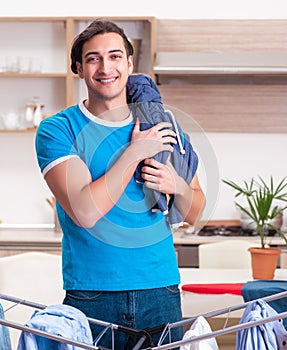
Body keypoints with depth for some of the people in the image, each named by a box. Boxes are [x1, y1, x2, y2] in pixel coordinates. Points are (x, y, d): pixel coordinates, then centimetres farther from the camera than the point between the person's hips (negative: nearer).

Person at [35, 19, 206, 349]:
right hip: (90, 294, -3)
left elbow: (194, 213, 14)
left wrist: (178, 186, -8)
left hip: (161, 289, 3)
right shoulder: (57, 130, -4)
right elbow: (85, 212, -18)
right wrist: (135, 151, -13)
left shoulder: (162, 126, 8)